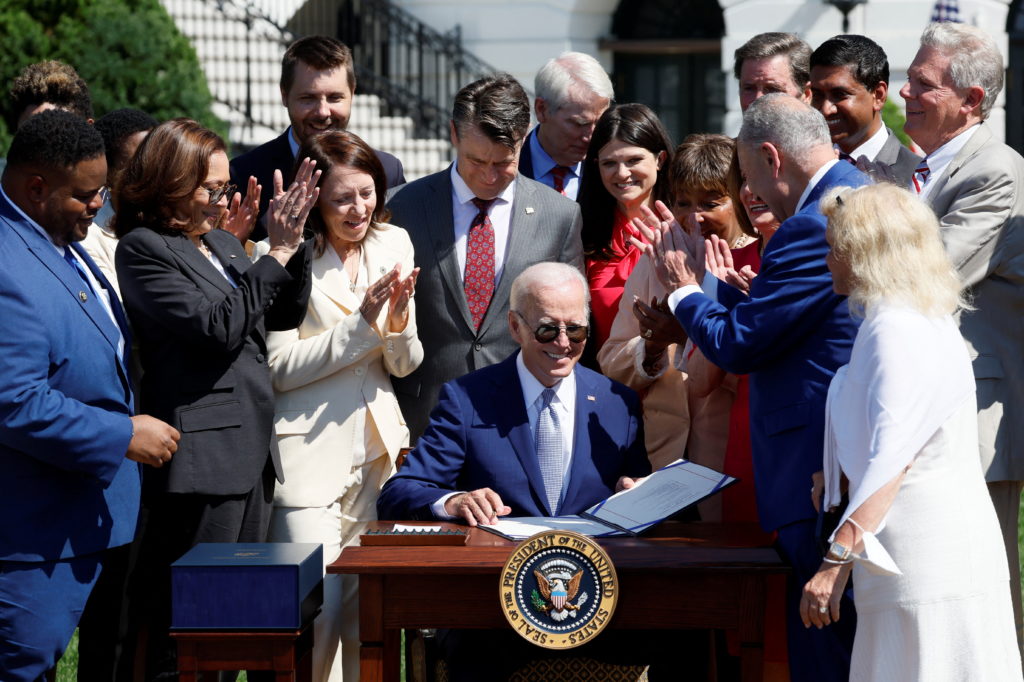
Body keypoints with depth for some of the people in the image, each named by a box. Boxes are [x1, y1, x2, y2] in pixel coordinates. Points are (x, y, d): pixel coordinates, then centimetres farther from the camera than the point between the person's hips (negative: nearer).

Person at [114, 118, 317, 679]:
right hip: (202, 460, -9)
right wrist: (276, 255, -14)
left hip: (252, 452, 9)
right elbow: (217, 327, -18)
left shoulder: (220, 241, 17)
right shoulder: (143, 249, -8)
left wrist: (292, 243, 3)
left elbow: (285, 314, 18)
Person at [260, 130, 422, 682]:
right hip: (310, 457, -5)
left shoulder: (393, 246, 9)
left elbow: (406, 365, 12)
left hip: (378, 453, 5)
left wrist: (399, 322, -9)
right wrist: (361, 322, -15)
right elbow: (280, 367, -12)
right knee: (317, 618, -11)